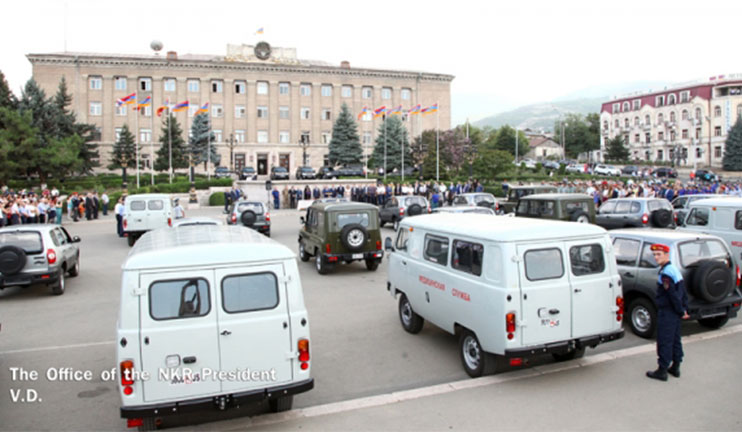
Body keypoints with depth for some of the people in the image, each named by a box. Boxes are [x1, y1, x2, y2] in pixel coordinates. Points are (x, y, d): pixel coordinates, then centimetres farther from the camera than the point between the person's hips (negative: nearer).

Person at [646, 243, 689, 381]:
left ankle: (662, 371, 5)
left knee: (664, 342, -2)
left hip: (667, 312, -10)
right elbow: (683, 293, 15)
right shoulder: (675, 269, 11)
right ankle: (675, 367, 28)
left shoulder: (665, 274, -21)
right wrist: (684, 309, 16)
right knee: (675, 340, 17)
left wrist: (681, 311, -13)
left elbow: (673, 295, -22)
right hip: (675, 313, 10)